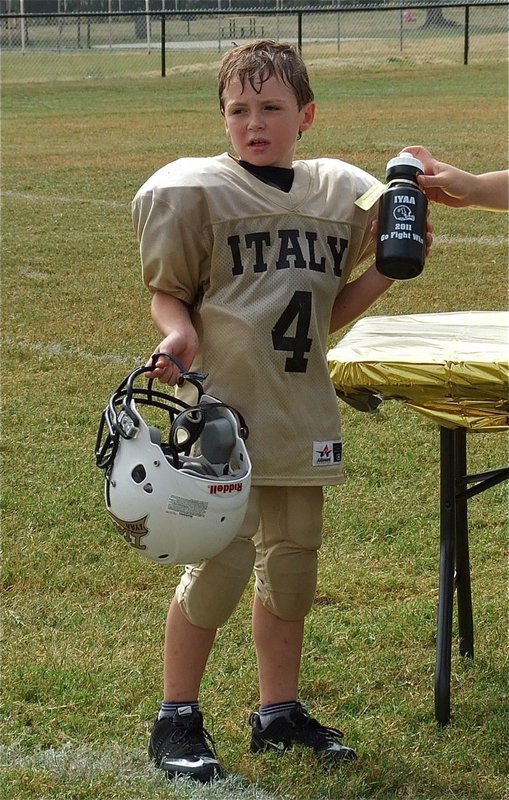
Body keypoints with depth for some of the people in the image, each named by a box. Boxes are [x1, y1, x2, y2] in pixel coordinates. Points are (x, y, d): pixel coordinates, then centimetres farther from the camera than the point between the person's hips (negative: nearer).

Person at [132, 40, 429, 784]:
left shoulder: (340, 193, 8)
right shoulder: (196, 190, -6)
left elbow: (329, 313, 13)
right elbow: (168, 292, -1)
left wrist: (387, 269, 0)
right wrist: (178, 331, -21)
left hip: (303, 412, 5)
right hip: (223, 410, -5)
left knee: (292, 559, 12)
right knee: (221, 559, -7)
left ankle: (279, 710, 26)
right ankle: (177, 718, 8)